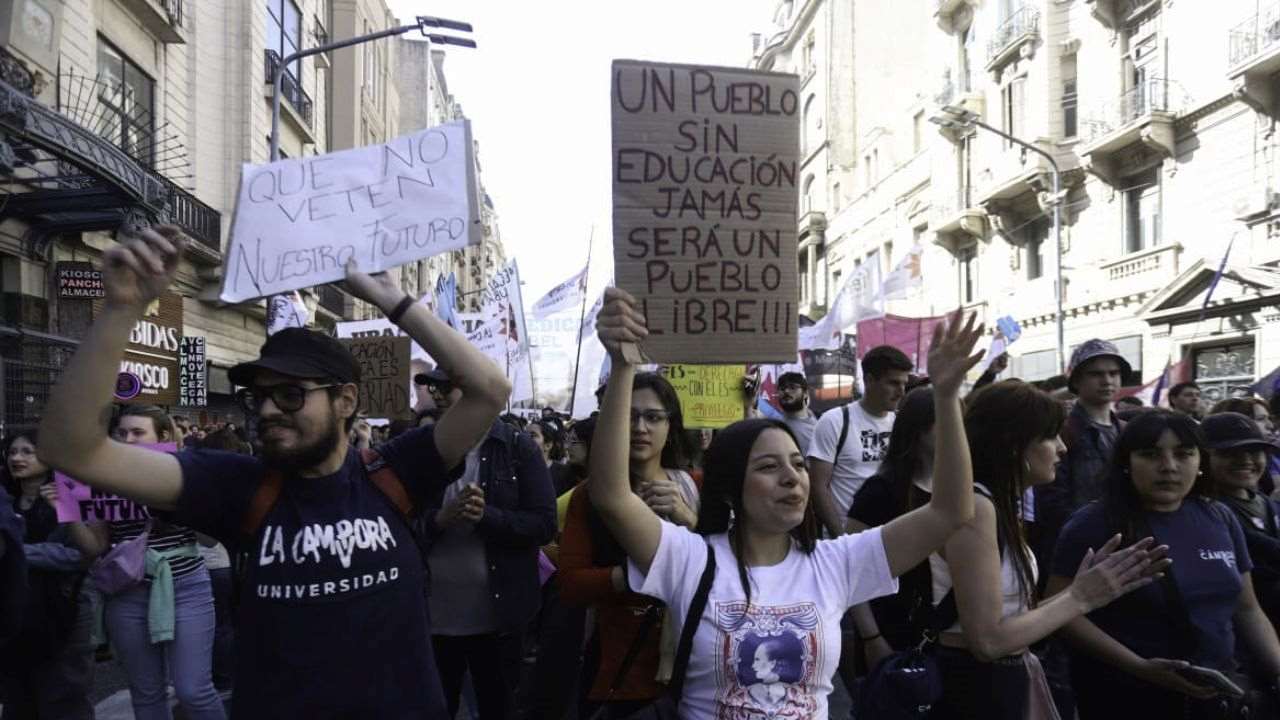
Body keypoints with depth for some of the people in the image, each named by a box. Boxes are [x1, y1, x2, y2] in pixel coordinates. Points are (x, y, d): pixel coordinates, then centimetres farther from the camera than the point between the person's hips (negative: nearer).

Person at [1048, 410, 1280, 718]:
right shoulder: (1093, 525, -14)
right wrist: (1140, 667, -23)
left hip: (1215, 692, 5)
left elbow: (1247, 610, 11)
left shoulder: (1220, 520, 3)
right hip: (1125, 695, -5)